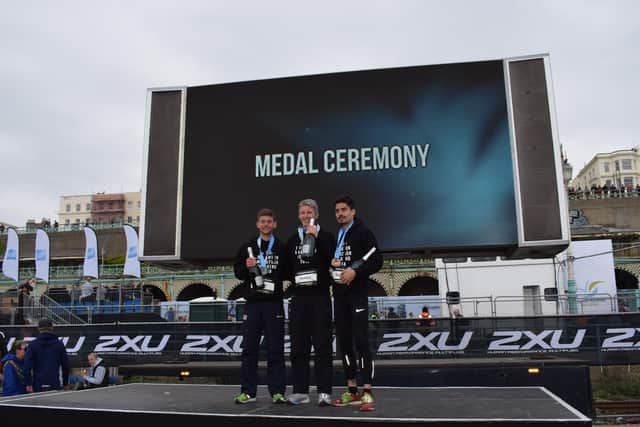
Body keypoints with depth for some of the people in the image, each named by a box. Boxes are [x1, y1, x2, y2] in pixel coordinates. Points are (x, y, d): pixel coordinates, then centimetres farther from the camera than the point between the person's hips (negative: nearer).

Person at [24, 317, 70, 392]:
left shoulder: (33, 344, 0)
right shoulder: (59, 344, 2)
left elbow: (27, 365, -6)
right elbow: (65, 365, 4)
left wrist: (28, 384, -1)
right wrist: (65, 383, 14)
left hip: (38, 385, 0)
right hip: (55, 384, 0)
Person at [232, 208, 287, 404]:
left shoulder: (281, 248, 7)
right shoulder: (248, 247, 11)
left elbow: (288, 273, 9)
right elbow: (237, 272, 10)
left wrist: (276, 278, -9)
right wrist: (246, 267, -9)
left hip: (274, 303, -1)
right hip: (253, 302, 2)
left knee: (276, 348, 1)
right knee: (249, 348, 4)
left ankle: (277, 391, 8)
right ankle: (248, 391, 12)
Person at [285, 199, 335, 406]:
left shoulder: (326, 236, 5)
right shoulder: (292, 240, 16)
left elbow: (332, 261, -12)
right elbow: (286, 269, 19)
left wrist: (317, 237, -14)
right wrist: (294, 278, 1)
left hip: (320, 296, -4)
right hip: (298, 297, 4)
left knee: (322, 345, -3)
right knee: (298, 346, 5)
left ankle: (324, 392, 2)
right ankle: (300, 391, 13)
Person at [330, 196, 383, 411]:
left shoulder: (363, 232, -1)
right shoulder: (334, 236, 17)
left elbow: (377, 261, -9)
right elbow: (327, 259, 21)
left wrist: (355, 272, -19)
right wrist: (331, 262, -2)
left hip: (357, 293, -6)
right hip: (339, 294, 7)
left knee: (361, 340, -10)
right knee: (344, 341, 8)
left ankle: (367, 392, -6)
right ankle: (352, 390, 17)